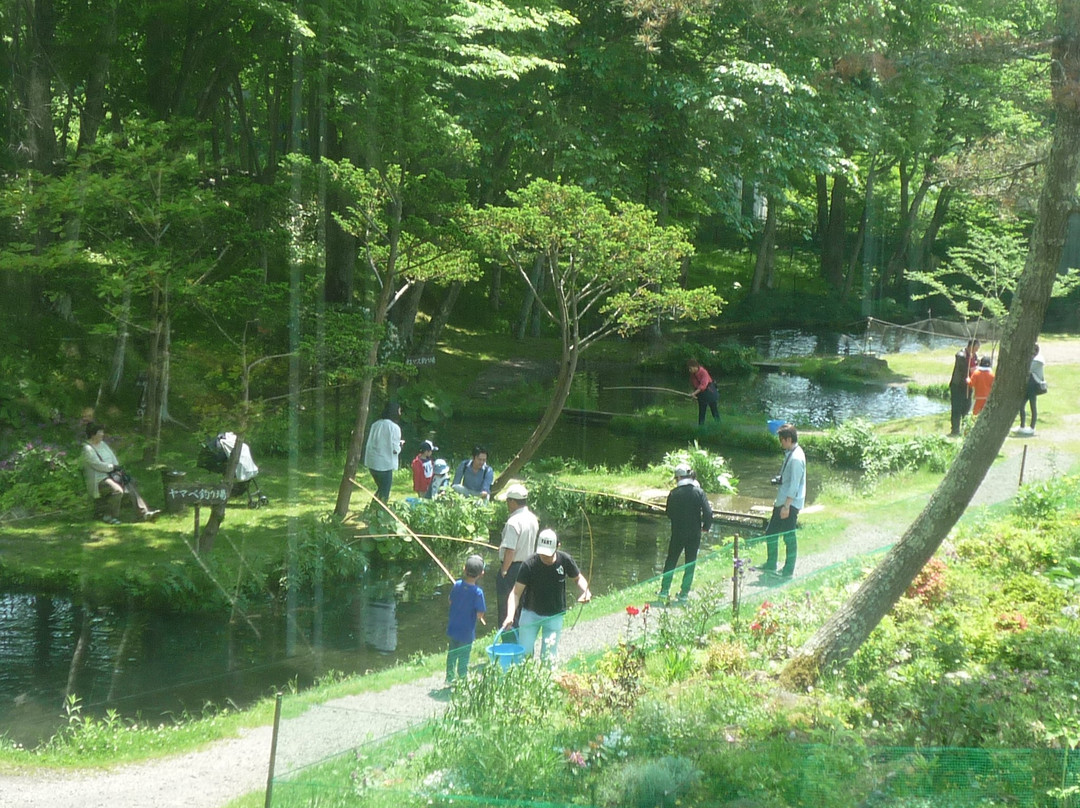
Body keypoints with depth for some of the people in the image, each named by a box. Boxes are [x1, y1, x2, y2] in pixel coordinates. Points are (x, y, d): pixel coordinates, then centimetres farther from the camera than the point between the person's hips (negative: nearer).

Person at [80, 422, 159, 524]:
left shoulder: (102, 444, 16)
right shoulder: (87, 449, -11)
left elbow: (113, 458, 14)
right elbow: (98, 465, -19)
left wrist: (119, 470, -2)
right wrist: (113, 467, -10)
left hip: (111, 474, 9)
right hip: (99, 479, -9)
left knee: (131, 486, -10)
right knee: (117, 490, -32)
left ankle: (144, 513, -18)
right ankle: (108, 516, -15)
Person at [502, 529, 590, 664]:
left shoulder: (565, 560, -16)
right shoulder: (529, 564, -22)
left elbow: (578, 578, 4)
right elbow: (516, 592, -21)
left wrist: (585, 591, -18)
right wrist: (510, 616, -36)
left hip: (554, 615, 1)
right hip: (531, 612, -1)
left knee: (549, 657, -2)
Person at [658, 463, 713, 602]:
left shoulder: (674, 493, -7)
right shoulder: (699, 492, -8)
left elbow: (669, 513, 3)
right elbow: (708, 512, -12)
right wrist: (706, 527, 3)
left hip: (677, 532, 0)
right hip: (694, 533, 0)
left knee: (671, 561, 13)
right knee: (690, 563, 9)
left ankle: (664, 590, 12)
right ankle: (684, 593, 9)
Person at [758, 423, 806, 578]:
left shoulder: (796, 458, -20)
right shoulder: (790, 453, 10)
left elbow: (794, 485, -22)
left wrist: (786, 506, -22)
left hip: (790, 504, -10)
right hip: (782, 502, 10)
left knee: (789, 537, -1)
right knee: (770, 532, 16)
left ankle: (788, 571, 8)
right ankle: (770, 565, 28)